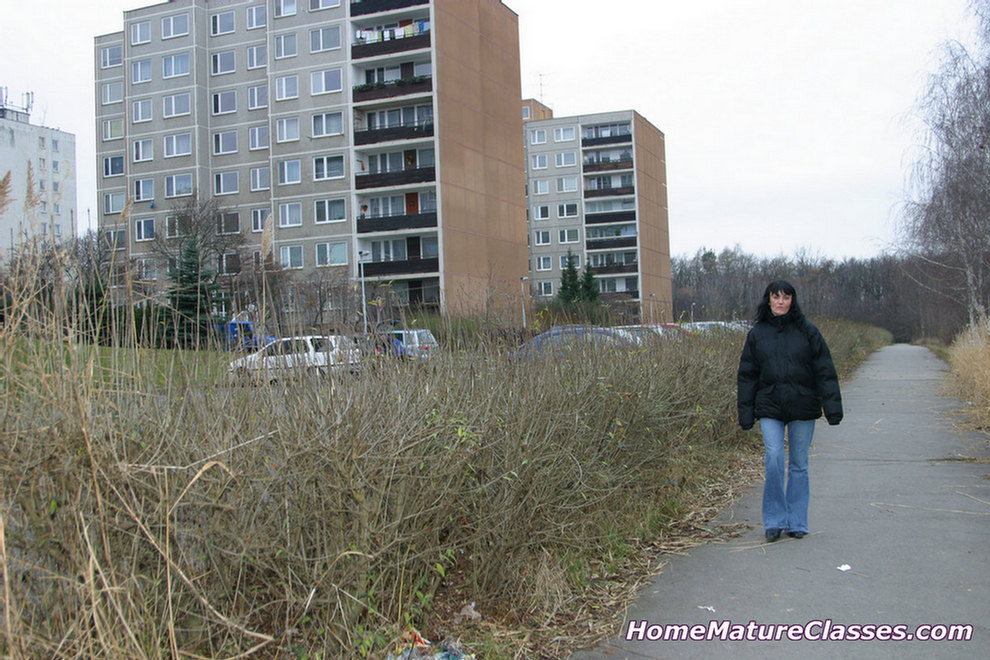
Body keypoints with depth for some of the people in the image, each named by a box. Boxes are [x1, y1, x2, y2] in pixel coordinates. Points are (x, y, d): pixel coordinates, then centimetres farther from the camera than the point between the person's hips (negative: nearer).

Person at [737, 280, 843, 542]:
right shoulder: (757, 333, 5)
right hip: (770, 408, 0)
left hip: (803, 407, 0)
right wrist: (746, 412, 3)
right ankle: (774, 520, -1)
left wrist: (832, 407, -9)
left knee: (799, 464, 7)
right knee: (774, 457, -13)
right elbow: (747, 375, 8)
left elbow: (825, 371, -1)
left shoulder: (807, 331, 1)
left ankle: (797, 522, 18)